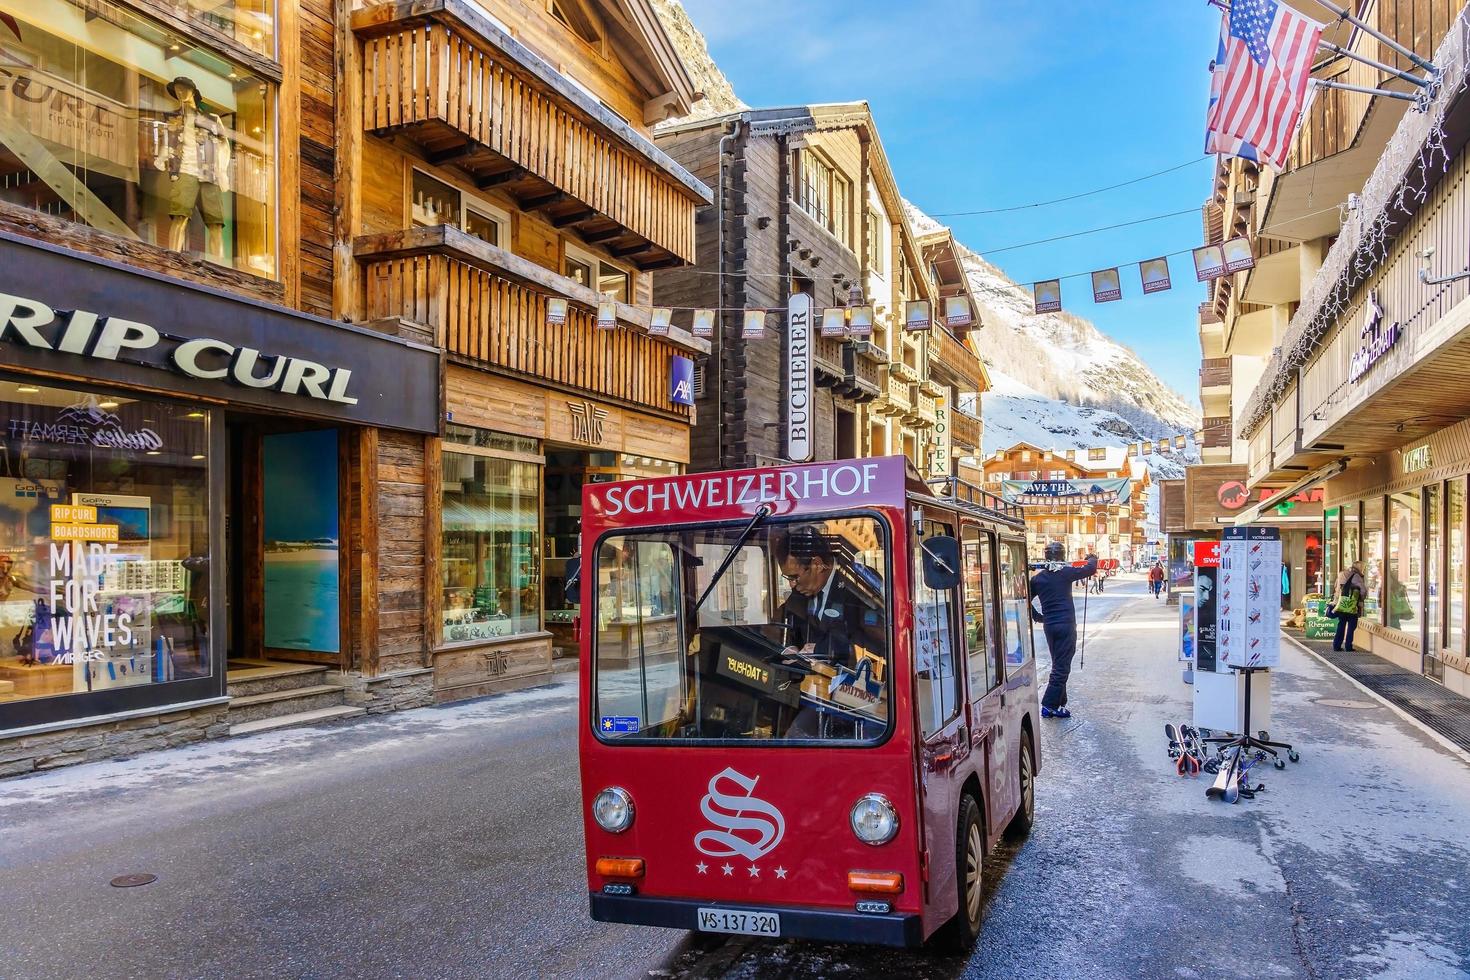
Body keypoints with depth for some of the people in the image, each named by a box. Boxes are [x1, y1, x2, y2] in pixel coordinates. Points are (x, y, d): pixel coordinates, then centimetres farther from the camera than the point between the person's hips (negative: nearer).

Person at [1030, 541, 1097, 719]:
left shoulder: (1038, 577, 5)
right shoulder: (1066, 572, -8)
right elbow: (1090, 569, -1)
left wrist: (1037, 617, 17)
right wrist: (1092, 558, 20)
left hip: (1048, 626, 6)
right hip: (1066, 625, -5)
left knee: (1058, 665, 17)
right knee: (1061, 667, -3)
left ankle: (1059, 705, 18)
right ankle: (1048, 706, -7)